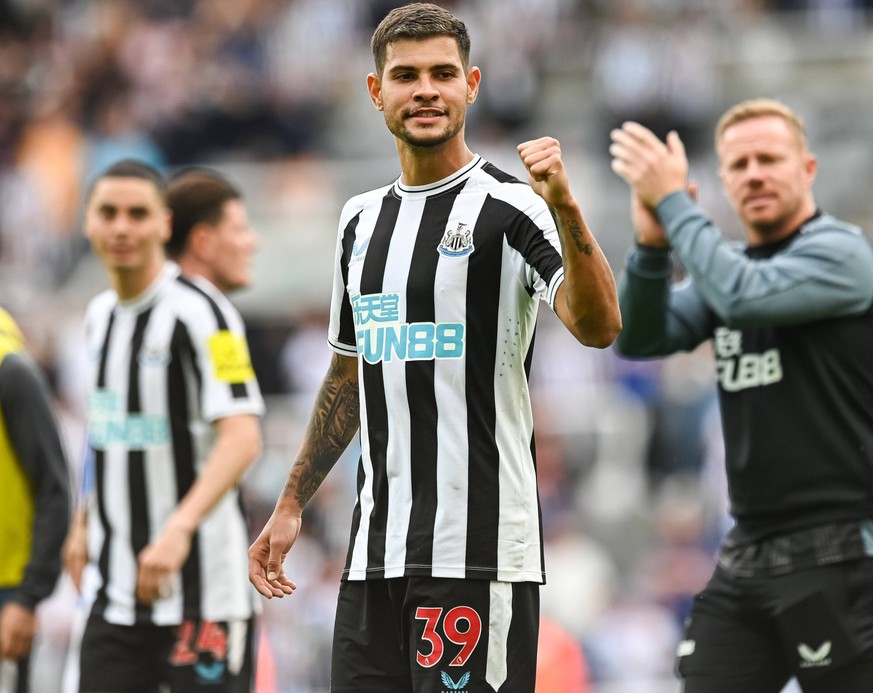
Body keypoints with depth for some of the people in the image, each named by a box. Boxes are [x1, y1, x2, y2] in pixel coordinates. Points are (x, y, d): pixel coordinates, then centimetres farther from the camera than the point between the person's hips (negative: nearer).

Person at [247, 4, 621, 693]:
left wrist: (566, 207, -36)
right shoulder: (362, 219, 15)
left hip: (477, 551, -7)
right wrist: (291, 505, 20)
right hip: (374, 550, 7)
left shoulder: (510, 208, -6)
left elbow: (598, 326, -22)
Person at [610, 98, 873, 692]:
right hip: (747, 558, 7)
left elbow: (744, 299, -24)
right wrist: (653, 245, -10)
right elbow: (640, 339, 6)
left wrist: (673, 201, -16)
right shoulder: (731, 265, 16)